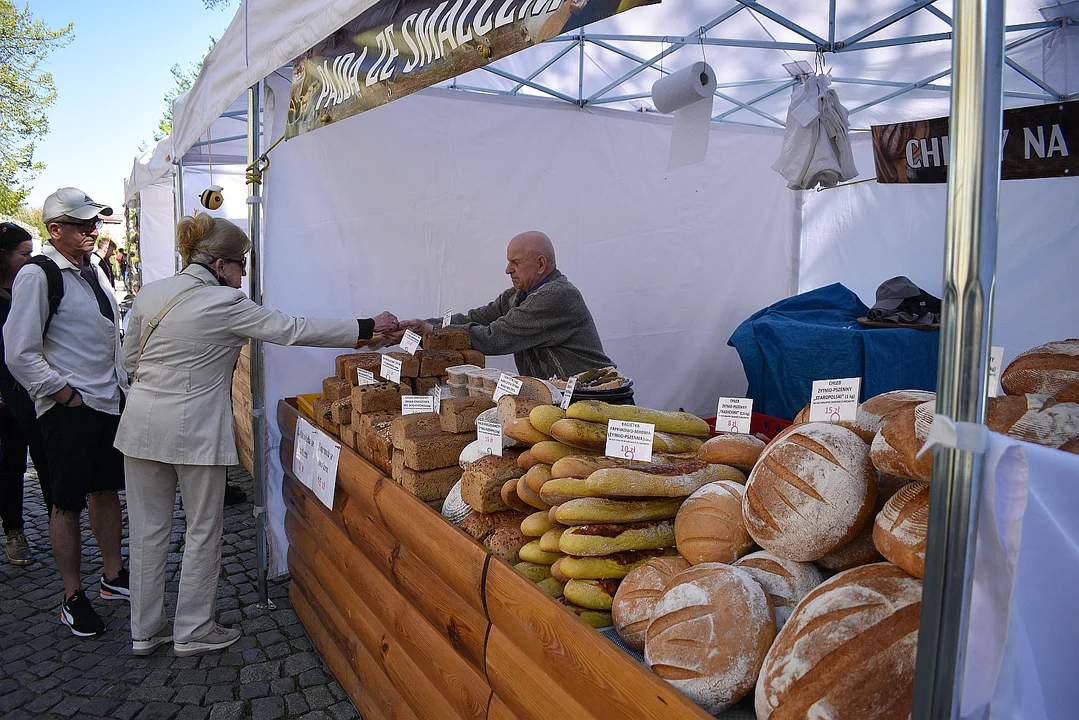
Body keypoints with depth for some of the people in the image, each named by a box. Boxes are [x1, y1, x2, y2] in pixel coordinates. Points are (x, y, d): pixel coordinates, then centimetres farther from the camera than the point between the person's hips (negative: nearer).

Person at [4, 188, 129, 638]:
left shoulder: (94, 270, 11)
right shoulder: (36, 276, -13)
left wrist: (124, 382, 14)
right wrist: (62, 393, -14)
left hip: (111, 400, 8)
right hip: (68, 410, -7)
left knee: (106, 490, 17)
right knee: (68, 504, 4)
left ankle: (113, 576, 32)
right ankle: (73, 598, 17)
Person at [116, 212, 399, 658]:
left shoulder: (149, 294, 5)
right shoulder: (225, 304, -14)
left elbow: (130, 360, 12)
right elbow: (295, 330, -13)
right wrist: (367, 328, -7)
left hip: (142, 423, 6)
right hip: (193, 429, -6)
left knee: (148, 531, 15)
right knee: (202, 531, 10)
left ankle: (145, 631, 28)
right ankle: (192, 632, 21)